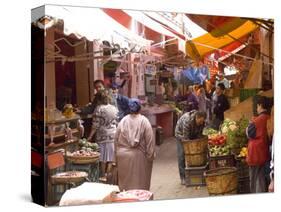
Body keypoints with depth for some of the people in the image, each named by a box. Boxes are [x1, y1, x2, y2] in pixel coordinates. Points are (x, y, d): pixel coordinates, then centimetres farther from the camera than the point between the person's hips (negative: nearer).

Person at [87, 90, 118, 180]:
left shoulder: (99, 109, -11)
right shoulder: (114, 108, 5)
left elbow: (95, 125, -12)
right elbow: (116, 123, 12)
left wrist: (90, 136, -6)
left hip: (102, 136, -5)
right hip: (113, 135, 5)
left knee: (103, 159, 5)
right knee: (110, 157, 10)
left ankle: (103, 175, 12)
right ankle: (108, 174, 14)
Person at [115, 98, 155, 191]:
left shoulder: (123, 121, -1)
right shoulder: (144, 121, -8)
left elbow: (116, 140, 3)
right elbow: (150, 141, -9)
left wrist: (117, 153, 13)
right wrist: (150, 156, -1)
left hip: (123, 156, 2)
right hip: (139, 156, -2)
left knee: (125, 181, 13)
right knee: (140, 182, 7)